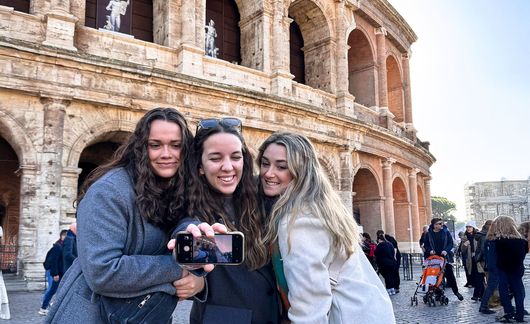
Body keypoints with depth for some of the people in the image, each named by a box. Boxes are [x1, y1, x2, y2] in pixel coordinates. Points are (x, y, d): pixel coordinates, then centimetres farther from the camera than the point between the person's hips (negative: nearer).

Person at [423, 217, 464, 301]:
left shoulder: (446, 232, 2)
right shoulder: (428, 234, 1)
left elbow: (451, 243, 2)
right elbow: (426, 245, 7)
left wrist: (446, 250, -13)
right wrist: (430, 250, -11)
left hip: (444, 256, 0)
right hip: (433, 257, 0)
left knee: (450, 274, 3)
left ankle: (456, 291, 16)